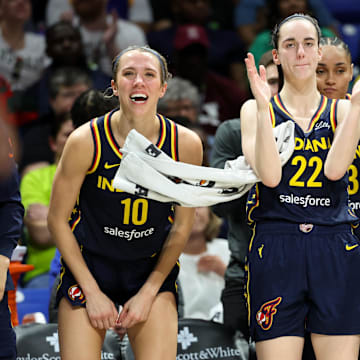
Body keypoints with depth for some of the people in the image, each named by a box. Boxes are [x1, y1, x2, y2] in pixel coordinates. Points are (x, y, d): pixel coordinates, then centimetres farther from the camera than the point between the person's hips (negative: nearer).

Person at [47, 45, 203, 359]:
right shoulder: (86, 141, -17)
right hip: (87, 264, -1)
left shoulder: (186, 144, -12)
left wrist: (149, 292, -3)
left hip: (153, 268, 1)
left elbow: (181, 227, -1)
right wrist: (92, 292, -8)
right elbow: (57, 219, -7)